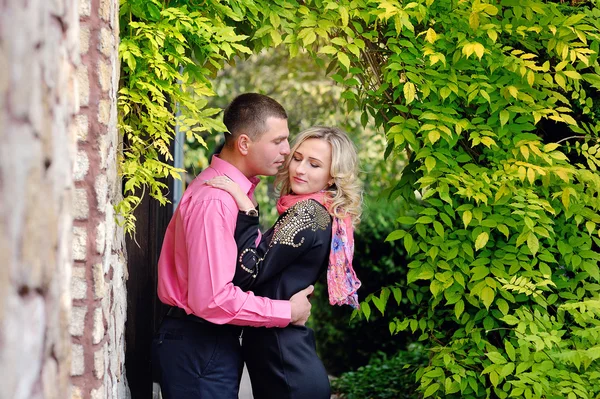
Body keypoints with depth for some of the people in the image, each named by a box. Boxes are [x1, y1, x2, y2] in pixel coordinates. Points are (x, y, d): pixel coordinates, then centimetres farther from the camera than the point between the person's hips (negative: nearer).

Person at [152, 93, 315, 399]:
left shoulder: (235, 189, 11)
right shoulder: (214, 202, -22)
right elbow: (213, 298, -27)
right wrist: (287, 312, -17)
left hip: (215, 341, 10)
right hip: (199, 347, -10)